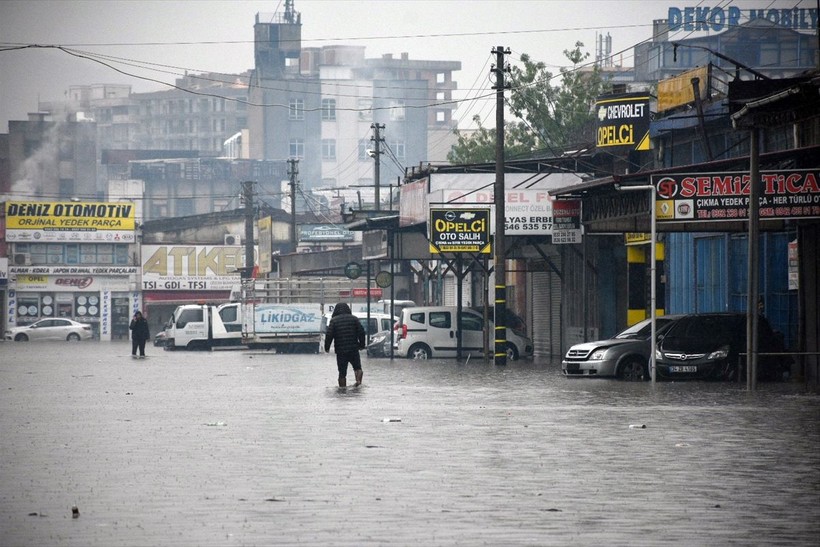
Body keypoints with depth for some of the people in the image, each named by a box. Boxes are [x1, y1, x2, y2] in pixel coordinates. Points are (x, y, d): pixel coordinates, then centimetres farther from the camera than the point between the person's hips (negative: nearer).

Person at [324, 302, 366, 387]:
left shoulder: (334, 320, 0)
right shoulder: (354, 319, 5)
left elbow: (329, 335, -6)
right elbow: (361, 332, 1)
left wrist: (327, 347, 4)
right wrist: (362, 345, 11)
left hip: (340, 351, -1)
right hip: (353, 349, 1)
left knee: (342, 373, 5)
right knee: (357, 367, 14)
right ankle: (358, 380, -12)